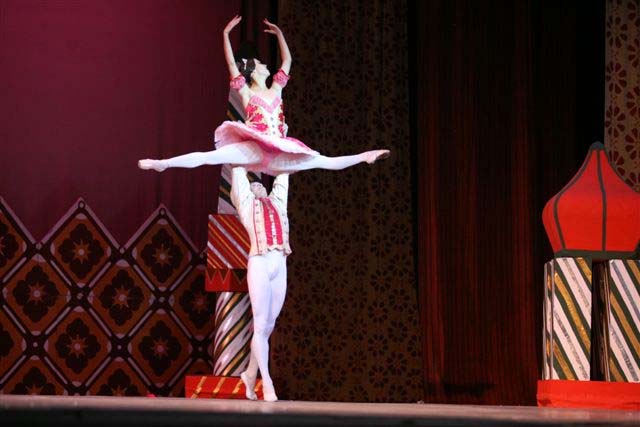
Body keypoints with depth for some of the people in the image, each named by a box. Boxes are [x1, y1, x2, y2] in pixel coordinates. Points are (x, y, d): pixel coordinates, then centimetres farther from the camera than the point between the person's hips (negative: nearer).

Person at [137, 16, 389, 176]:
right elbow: (231, 63, -3)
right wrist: (226, 34, -5)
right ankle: (161, 164, -29)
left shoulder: (275, 90, 18)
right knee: (209, 157, -23)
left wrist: (278, 33, 23)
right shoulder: (246, 93, 5)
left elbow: (287, 60, 24)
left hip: (275, 152, 5)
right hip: (252, 148, -5)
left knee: (321, 161, 9)